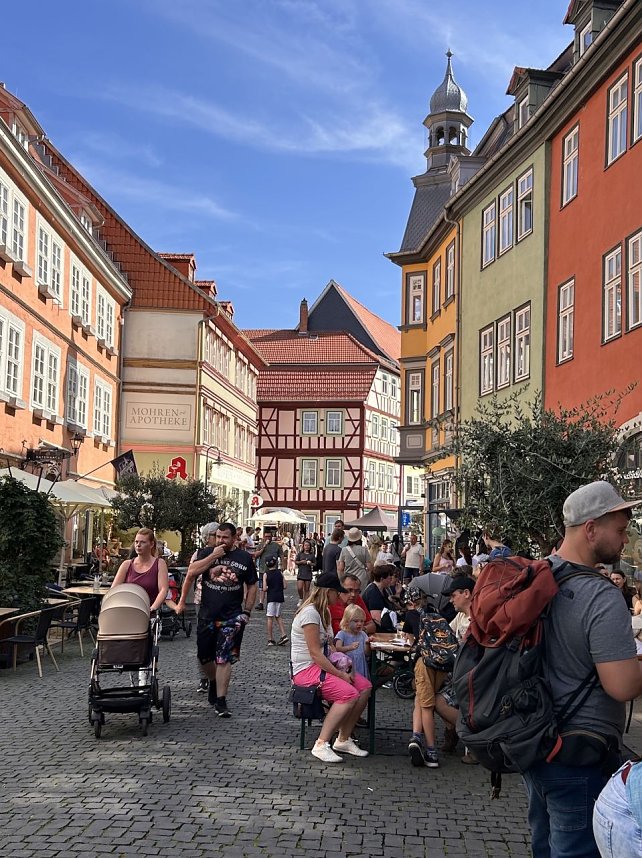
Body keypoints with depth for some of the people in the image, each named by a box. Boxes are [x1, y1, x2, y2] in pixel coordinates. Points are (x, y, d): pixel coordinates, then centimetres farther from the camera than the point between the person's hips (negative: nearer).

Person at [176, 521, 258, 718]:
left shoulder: (245, 558, 3)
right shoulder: (207, 553, 4)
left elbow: (252, 586, 8)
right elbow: (191, 573, -10)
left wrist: (247, 611, 3)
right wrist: (213, 556, -14)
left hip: (232, 618, -2)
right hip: (207, 615, 2)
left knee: (224, 659, -7)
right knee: (204, 656, 12)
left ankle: (220, 701, -4)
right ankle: (213, 682, 41)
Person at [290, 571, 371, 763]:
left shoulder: (324, 612, 16)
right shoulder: (310, 613, -17)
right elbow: (315, 653, -20)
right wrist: (340, 674, -19)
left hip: (324, 666, 10)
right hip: (306, 669, -10)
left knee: (365, 687, -6)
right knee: (349, 694, -26)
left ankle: (343, 740, 1)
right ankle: (321, 745, -20)